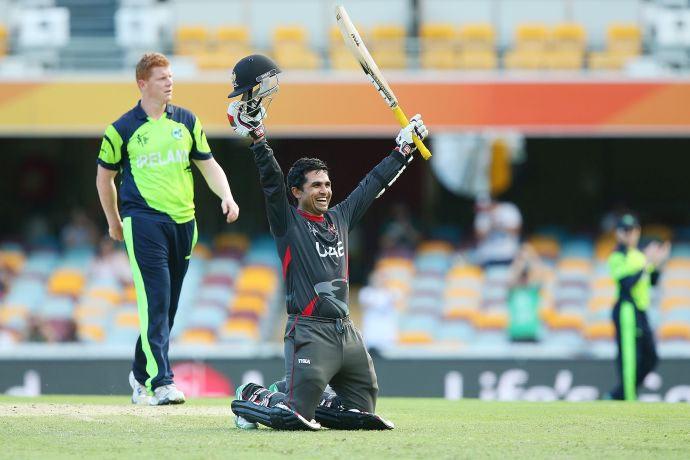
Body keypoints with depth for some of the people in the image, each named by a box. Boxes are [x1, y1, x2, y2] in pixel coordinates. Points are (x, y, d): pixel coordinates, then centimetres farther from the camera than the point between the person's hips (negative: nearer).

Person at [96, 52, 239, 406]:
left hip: (183, 222, 5)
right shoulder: (122, 129, 0)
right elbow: (104, 177, 10)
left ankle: (141, 375, 24)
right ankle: (161, 383, -18)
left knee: (169, 304, 9)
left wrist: (226, 196, 0)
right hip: (144, 221, -5)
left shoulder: (187, 121, 11)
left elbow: (208, 164, 16)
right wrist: (114, 222, 14)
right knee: (155, 302, -13)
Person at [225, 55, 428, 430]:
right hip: (310, 330, -7)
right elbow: (271, 180, -12)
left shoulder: (340, 218, 17)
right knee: (294, 415, -17)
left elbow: (374, 184, 25)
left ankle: (295, 399, 24)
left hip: (346, 330, 7)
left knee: (362, 410, 7)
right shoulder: (287, 222, 0)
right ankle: (254, 398, 14)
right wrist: (257, 137, -24)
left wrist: (404, 148, 30)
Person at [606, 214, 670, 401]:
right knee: (629, 358, -11)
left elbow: (652, 281, 20)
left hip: (640, 313, 10)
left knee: (650, 357, 14)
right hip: (627, 311, -10)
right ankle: (629, 400, -9)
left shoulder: (639, 255, 17)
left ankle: (616, 396, 21)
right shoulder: (618, 256, -9)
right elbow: (628, 283, -21)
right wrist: (647, 264, -23)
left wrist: (659, 263, 5)